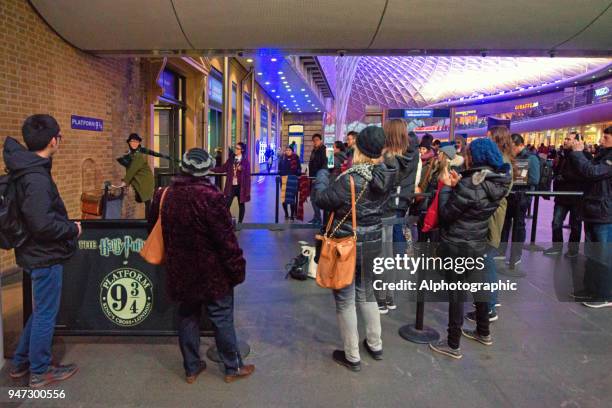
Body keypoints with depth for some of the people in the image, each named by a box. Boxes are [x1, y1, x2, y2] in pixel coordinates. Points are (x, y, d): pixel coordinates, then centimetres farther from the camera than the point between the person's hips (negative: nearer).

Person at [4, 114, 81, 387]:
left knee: (41, 310, 23)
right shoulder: (37, 178, -25)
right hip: (45, 255, -10)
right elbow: (42, 224, -29)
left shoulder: (26, 169, 5)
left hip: (37, 252, 10)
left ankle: (21, 362, 36)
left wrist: (66, 227, 12)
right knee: (45, 314, 6)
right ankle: (40, 371, 23)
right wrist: (73, 229, -14)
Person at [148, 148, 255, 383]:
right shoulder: (209, 196, -21)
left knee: (187, 317, 17)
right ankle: (233, 367, 20)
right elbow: (225, 237, -20)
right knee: (222, 318, 7)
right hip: (212, 272, -5)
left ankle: (191, 368, 28)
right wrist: (237, 268, -10)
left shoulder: (166, 195, 0)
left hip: (180, 271, 6)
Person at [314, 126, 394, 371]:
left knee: (345, 299, 9)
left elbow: (323, 200, -14)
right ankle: (375, 345, 37)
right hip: (372, 242, 7)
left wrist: (321, 177, 5)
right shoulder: (384, 176, -4)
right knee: (366, 292, 24)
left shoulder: (351, 179, -24)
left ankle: (352, 357, 21)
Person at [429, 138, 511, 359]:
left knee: (455, 293, 1)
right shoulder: (498, 182, 1)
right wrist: (457, 185, 1)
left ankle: (453, 345, 13)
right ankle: (483, 332, 39)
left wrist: (446, 186, -10)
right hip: (478, 243, 8)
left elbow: (446, 214, -18)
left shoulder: (469, 184, -25)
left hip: (456, 244, -8)